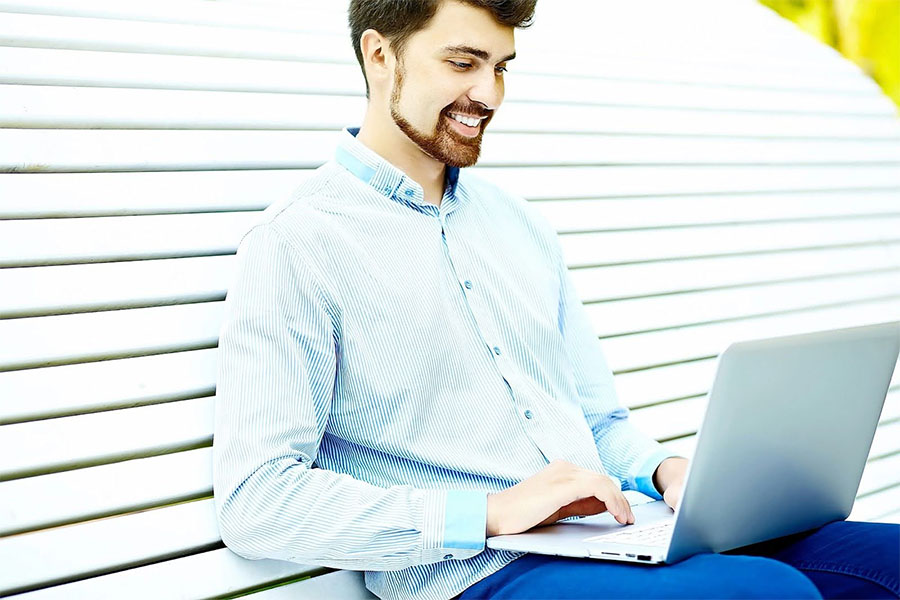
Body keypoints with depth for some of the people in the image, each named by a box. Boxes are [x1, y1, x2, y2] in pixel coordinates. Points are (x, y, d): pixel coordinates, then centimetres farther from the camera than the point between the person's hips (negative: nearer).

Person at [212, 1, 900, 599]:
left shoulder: (520, 224, 20)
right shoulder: (296, 245, -4)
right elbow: (254, 503, -14)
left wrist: (664, 468, 2)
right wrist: (490, 511, -19)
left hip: (608, 538, 8)